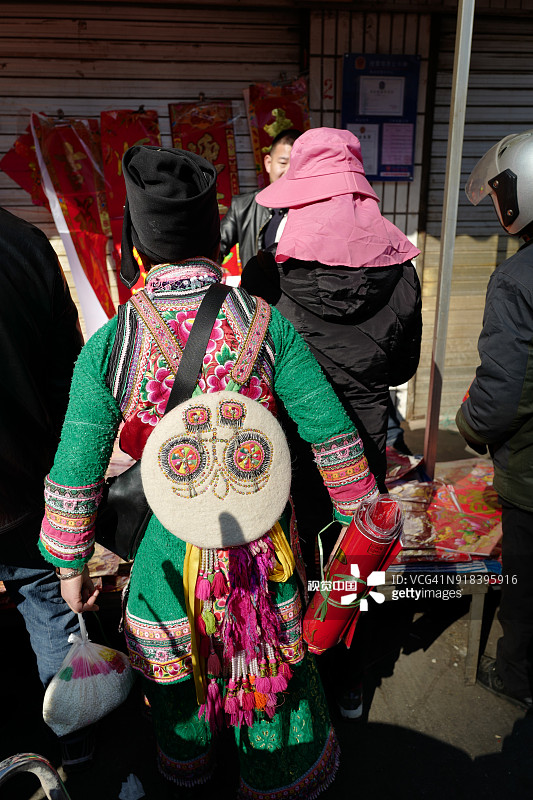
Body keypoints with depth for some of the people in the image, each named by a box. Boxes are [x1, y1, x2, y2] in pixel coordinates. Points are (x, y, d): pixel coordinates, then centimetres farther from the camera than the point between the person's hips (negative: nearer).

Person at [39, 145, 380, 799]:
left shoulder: (108, 344, -14)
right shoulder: (265, 323, -13)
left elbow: (75, 475, -8)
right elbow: (332, 437, -11)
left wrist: (70, 563, 8)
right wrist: (362, 513, 5)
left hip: (171, 543, 1)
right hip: (264, 542, 0)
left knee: (175, 679, 29)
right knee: (274, 673, 25)